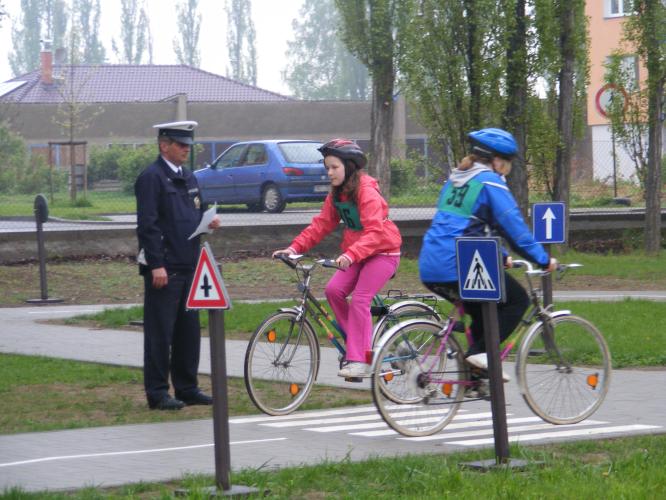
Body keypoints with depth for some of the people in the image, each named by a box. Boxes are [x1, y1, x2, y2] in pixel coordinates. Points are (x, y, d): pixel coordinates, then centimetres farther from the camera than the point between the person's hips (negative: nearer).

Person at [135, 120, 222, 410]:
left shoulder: (188, 177, 17)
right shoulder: (151, 177, -10)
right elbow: (147, 224, -16)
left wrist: (208, 221, 3)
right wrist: (156, 265, -20)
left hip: (188, 266, 8)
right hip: (164, 268, -8)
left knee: (189, 331, 11)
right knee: (160, 333, -3)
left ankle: (187, 388, 19)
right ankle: (157, 394, 2)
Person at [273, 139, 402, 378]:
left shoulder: (367, 191, -21)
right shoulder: (337, 193, 4)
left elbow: (375, 233, -31)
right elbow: (321, 224, 1)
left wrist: (350, 255, -46)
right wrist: (295, 247, -12)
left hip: (383, 251, -8)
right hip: (356, 253, 8)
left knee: (359, 300, -20)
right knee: (334, 290, -12)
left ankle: (359, 359, -17)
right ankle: (357, 340, 3)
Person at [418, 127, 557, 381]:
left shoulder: (455, 180, 22)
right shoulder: (490, 182, -4)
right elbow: (513, 225, -8)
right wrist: (543, 259, -1)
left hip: (430, 269, 9)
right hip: (458, 267, -8)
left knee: (482, 310, 26)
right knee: (518, 300, 5)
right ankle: (480, 351, -8)